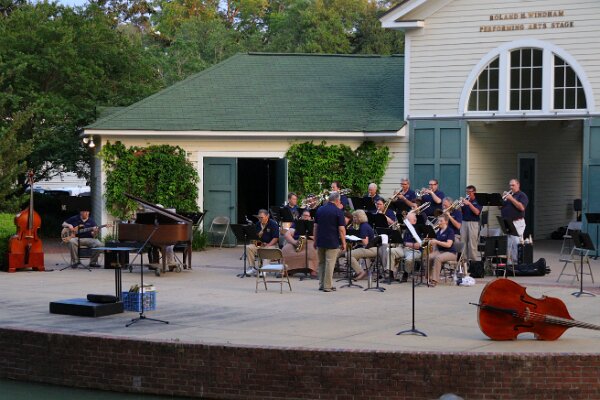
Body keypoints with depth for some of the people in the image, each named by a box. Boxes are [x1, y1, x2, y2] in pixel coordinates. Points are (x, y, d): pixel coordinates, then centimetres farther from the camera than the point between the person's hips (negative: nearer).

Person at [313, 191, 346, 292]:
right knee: (330, 264, -3)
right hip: (332, 242, -5)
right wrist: (343, 243, -4)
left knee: (321, 263, 15)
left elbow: (315, 226, 11)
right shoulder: (338, 211, -9)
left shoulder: (320, 210, 8)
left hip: (320, 241, 5)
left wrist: (315, 240, 17)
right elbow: (341, 229, -11)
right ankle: (328, 286, -2)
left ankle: (321, 284, 17)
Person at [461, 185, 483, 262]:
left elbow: (477, 212, -13)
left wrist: (469, 204, -19)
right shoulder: (465, 200, 13)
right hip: (464, 222, 5)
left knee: (472, 243, -7)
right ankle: (464, 258, 7)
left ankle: (473, 260, -5)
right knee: (463, 242, 3)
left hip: (473, 223, -5)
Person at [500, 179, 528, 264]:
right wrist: (503, 199, -2)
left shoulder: (522, 195, -1)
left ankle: (518, 262, -12)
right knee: (508, 244, 7)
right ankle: (511, 261, 12)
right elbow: (500, 207, 17)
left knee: (517, 244, -13)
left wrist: (511, 199, -18)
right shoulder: (508, 195, 20)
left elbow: (522, 207, -16)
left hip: (517, 223, -7)